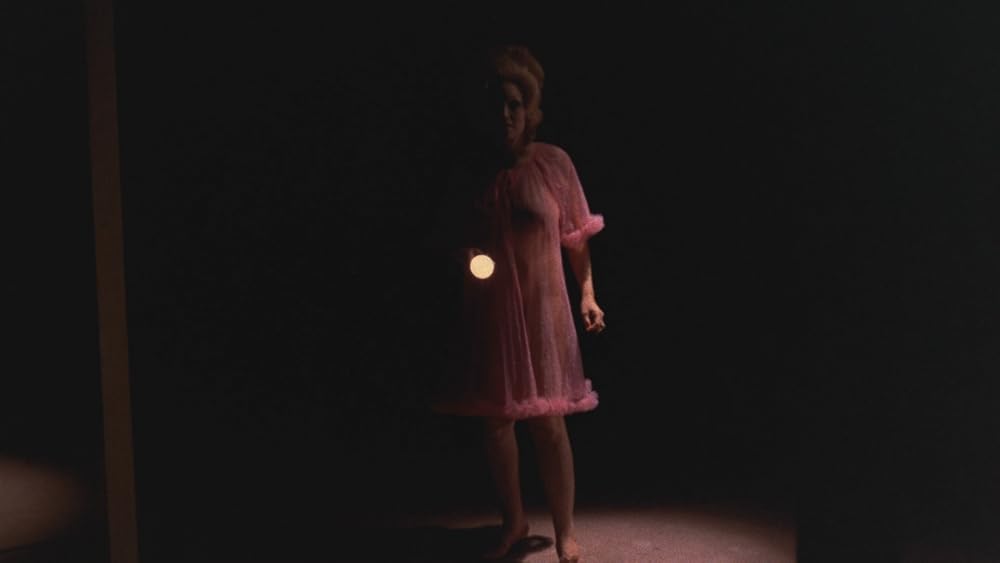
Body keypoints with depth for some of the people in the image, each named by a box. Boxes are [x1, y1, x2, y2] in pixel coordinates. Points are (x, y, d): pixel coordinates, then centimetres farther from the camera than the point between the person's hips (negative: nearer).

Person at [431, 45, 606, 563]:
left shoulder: (553, 163, -4)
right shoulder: (469, 171, 0)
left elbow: (576, 236, 3)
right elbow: (455, 241, 7)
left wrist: (588, 294, -2)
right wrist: (462, 260, -14)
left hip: (542, 310, -2)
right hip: (487, 314, 3)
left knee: (548, 422, 2)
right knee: (496, 419, 11)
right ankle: (512, 521, 30)